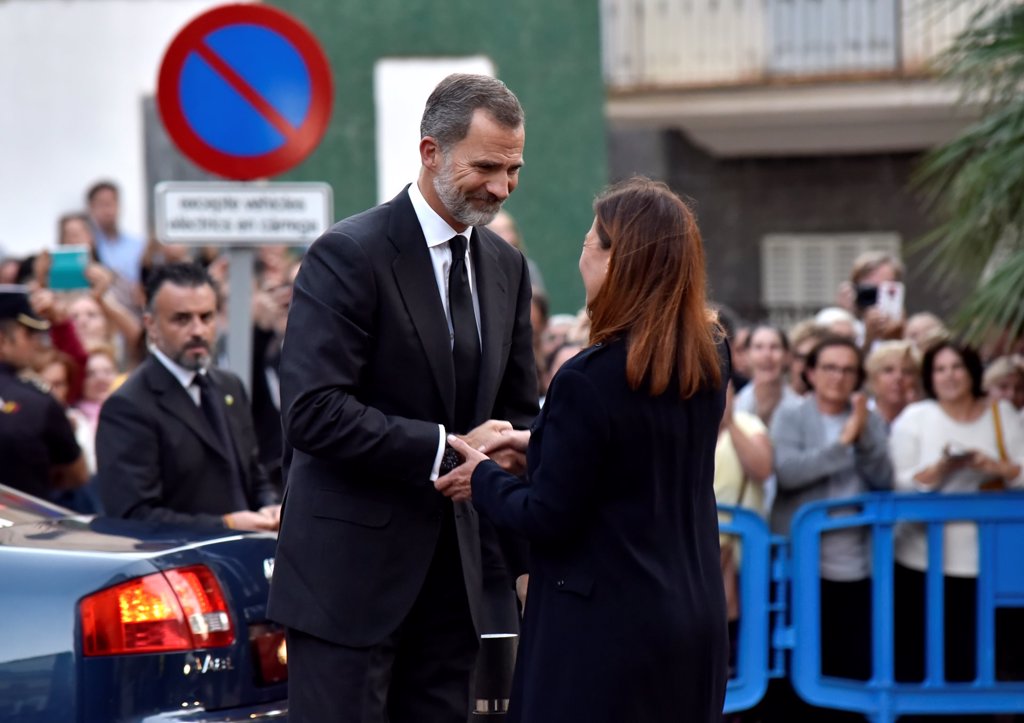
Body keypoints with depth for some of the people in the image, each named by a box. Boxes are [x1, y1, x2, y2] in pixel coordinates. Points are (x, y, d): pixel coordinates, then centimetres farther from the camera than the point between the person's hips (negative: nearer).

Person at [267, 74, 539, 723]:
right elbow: (313, 412, -20)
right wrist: (447, 449, -22)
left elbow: (518, 408, 18)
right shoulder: (349, 255, -12)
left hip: (455, 568, 7)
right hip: (352, 571, -7)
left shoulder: (506, 267, 11)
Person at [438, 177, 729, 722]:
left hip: (605, 626, -7)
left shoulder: (590, 379, -20)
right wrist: (543, 444, 17)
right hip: (696, 619, 7)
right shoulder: (708, 361, 2)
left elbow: (547, 518, -14)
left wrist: (483, 479, 3)